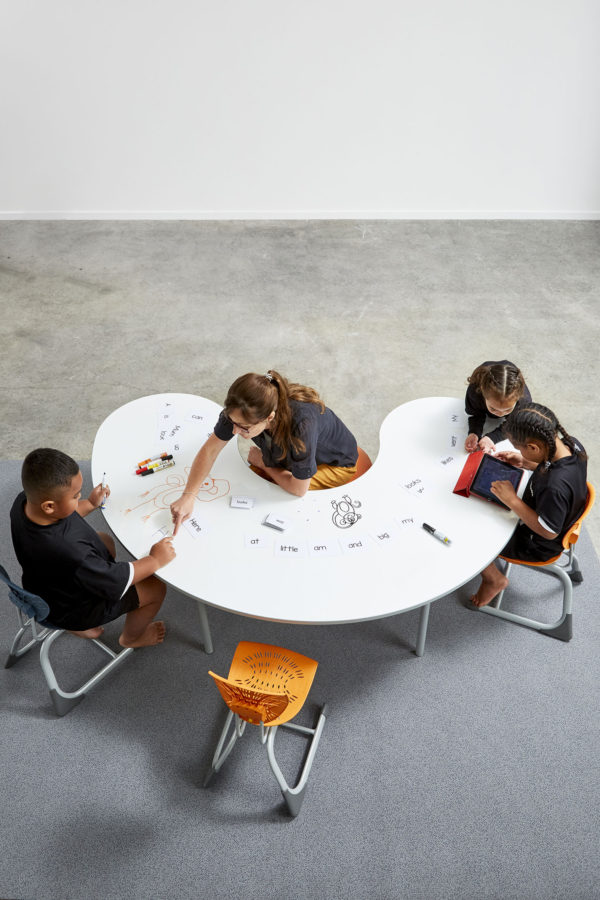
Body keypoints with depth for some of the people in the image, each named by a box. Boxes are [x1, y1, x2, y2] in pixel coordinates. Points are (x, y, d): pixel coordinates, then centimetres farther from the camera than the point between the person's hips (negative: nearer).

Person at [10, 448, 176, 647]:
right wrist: (155, 560, -19)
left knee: (106, 541, 28)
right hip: (73, 609, -8)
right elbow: (114, 581, -30)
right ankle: (131, 637, 34)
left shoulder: (24, 502, -21)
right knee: (155, 588, 2)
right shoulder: (69, 551, -45)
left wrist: (91, 504, 3)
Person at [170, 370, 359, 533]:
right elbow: (210, 449, -16)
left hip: (337, 464, -5)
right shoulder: (241, 410, -30)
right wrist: (188, 496, -26)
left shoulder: (302, 424, -46)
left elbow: (298, 489, -31)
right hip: (290, 456, 5)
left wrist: (263, 462, -17)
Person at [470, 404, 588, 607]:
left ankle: (494, 579, 21)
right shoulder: (572, 444, -19)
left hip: (537, 545, -8)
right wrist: (525, 463, -7)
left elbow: (548, 532, -29)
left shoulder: (555, 487, -44)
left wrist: (512, 500, -29)